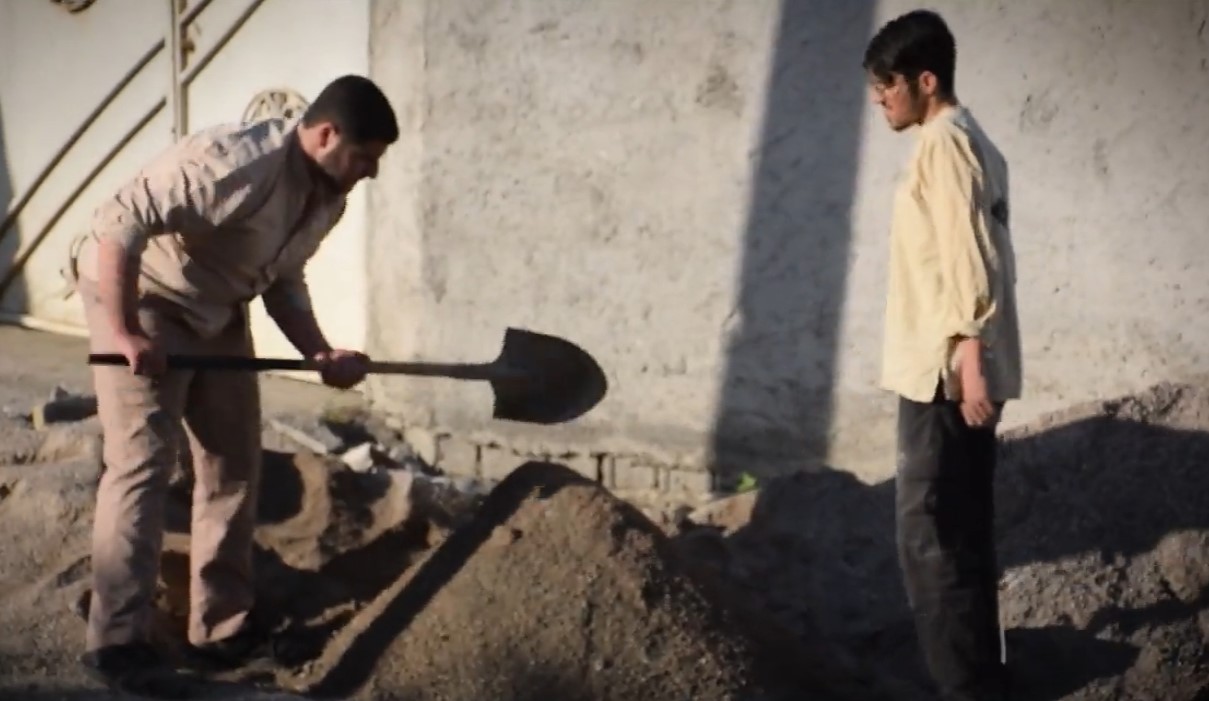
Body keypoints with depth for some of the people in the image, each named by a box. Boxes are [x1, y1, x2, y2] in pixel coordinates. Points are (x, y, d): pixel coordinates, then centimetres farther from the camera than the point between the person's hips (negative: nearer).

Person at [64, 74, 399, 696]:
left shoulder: (329, 198, -2)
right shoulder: (238, 162, -31)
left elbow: (283, 283, 10)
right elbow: (120, 221, -34)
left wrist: (321, 355, -5)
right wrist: (125, 333, -33)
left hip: (216, 313, 9)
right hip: (141, 299, -9)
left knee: (235, 467, 8)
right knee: (142, 464, -12)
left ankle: (223, 627, 18)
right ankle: (116, 643, -7)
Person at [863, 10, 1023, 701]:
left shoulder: (943, 144, -13)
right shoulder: (971, 142, 17)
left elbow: (970, 261, -22)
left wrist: (968, 360, -24)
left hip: (945, 372, -10)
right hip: (963, 370, 10)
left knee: (930, 532, -7)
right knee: (962, 530, 14)